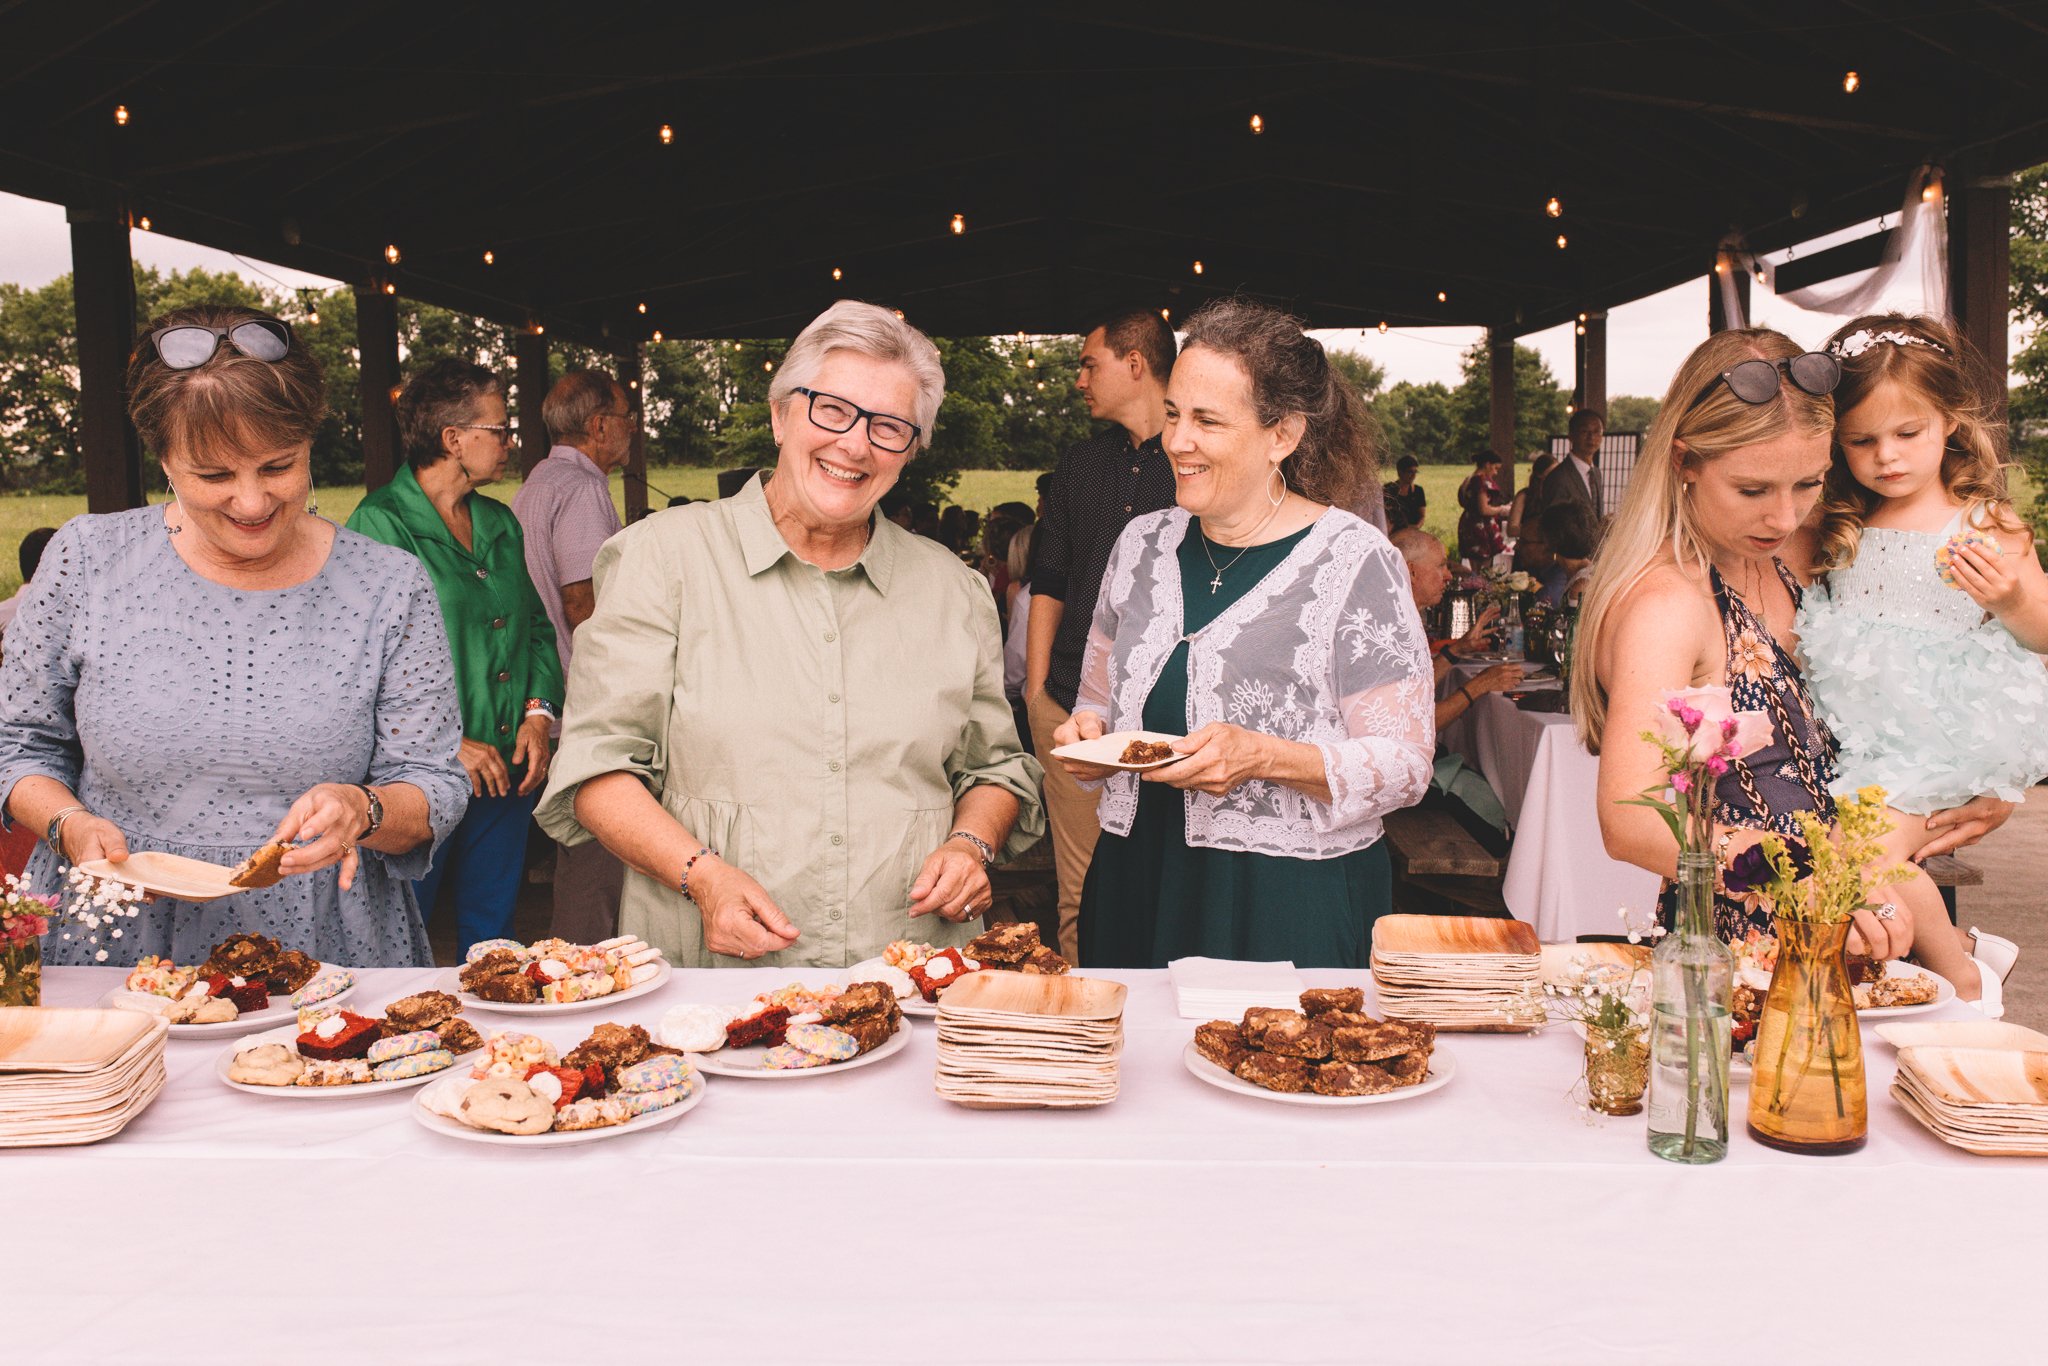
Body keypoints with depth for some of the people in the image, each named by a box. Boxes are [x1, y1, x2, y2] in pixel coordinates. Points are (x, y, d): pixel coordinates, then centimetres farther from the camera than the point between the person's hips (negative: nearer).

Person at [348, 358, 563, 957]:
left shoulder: (501, 524, 13)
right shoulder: (380, 525, -9)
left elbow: (536, 626, 18)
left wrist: (539, 711, 1)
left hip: (507, 769, 6)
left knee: (492, 932, 15)